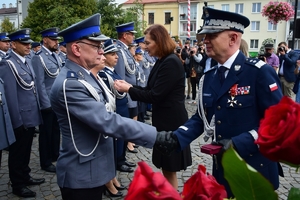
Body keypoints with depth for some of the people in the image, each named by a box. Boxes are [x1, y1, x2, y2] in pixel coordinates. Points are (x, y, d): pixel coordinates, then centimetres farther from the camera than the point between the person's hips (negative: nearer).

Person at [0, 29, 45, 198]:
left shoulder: (27, 62, 9)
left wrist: (37, 112, 14)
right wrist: (17, 121, -18)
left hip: (31, 116, 8)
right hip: (20, 119, -8)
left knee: (26, 150, 21)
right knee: (17, 152, 10)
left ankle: (25, 177, 38)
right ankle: (18, 185, 26)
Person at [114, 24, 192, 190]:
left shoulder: (171, 62, -20)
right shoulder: (162, 61, 11)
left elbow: (155, 96, -22)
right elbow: (151, 90, 11)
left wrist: (128, 90, -12)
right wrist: (129, 86, 0)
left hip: (171, 122, -9)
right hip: (164, 120, 9)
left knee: (170, 170, 5)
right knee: (165, 168, 19)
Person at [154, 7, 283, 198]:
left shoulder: (260, 72, -15)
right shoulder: (208, 77, 5)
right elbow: (202, 117, 6)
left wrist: (239, 143, -26)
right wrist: (175, 137, -11)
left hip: (255, 170, -5)